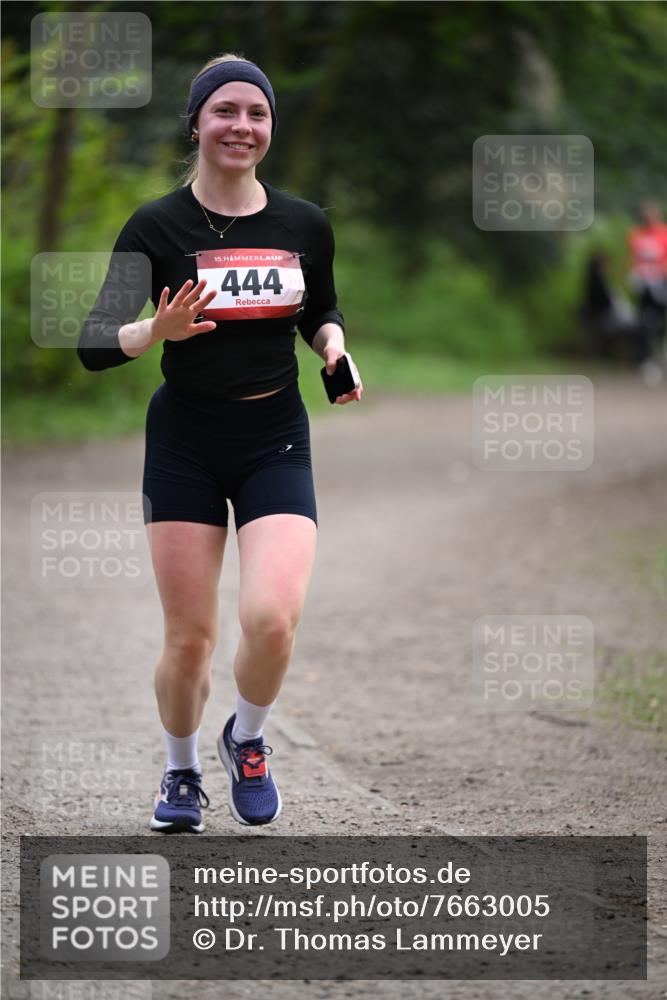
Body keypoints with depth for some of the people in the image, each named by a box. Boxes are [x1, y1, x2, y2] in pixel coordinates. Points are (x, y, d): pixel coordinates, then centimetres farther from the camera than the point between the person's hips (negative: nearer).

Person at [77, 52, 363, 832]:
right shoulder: (157, 226, -7)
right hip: (185, 443, -1)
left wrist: (334, 348, -3)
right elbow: (93, 345, -9)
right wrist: (159, 330, -28)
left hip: (276, 442, 1)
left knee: (272, 617, -18)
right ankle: (181, 774, 29)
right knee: (189, 636, 1)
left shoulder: (305, 225, 1)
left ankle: (247, 740, 13)